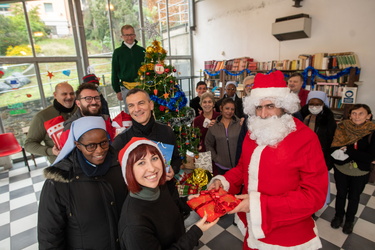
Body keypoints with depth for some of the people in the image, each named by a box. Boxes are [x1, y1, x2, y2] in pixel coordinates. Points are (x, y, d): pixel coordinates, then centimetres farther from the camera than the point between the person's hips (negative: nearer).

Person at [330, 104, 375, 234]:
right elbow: (334, 148, -11)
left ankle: (349, 220, 43)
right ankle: (338, 216, 44)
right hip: (341, 170, 1)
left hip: (360, 173, 0)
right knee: (341, 194, 19)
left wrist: (347, 150, -25)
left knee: (354, 197, 19)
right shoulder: (342, 128, -11)